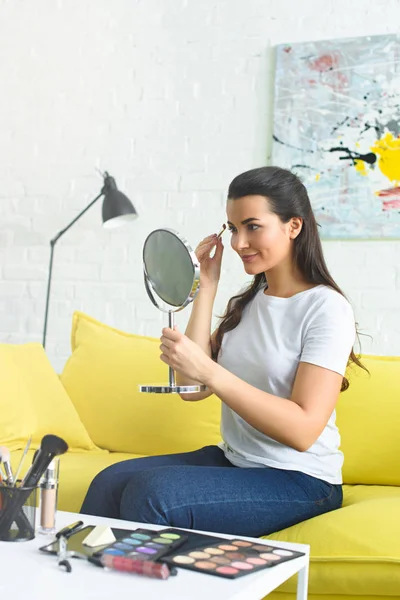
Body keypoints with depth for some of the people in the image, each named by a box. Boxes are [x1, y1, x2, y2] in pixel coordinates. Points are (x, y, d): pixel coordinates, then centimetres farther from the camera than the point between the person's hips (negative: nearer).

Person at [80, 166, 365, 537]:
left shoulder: (326, 308, -11)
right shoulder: (247, 302, 12)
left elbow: (303, 430, -20)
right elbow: (191, 389, 1)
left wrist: (209, 372, -27)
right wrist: (207, 286, 2)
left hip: (300, 481, -7)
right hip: (233, 460, 7)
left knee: (152, 491, -25)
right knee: (110, 483, -13)